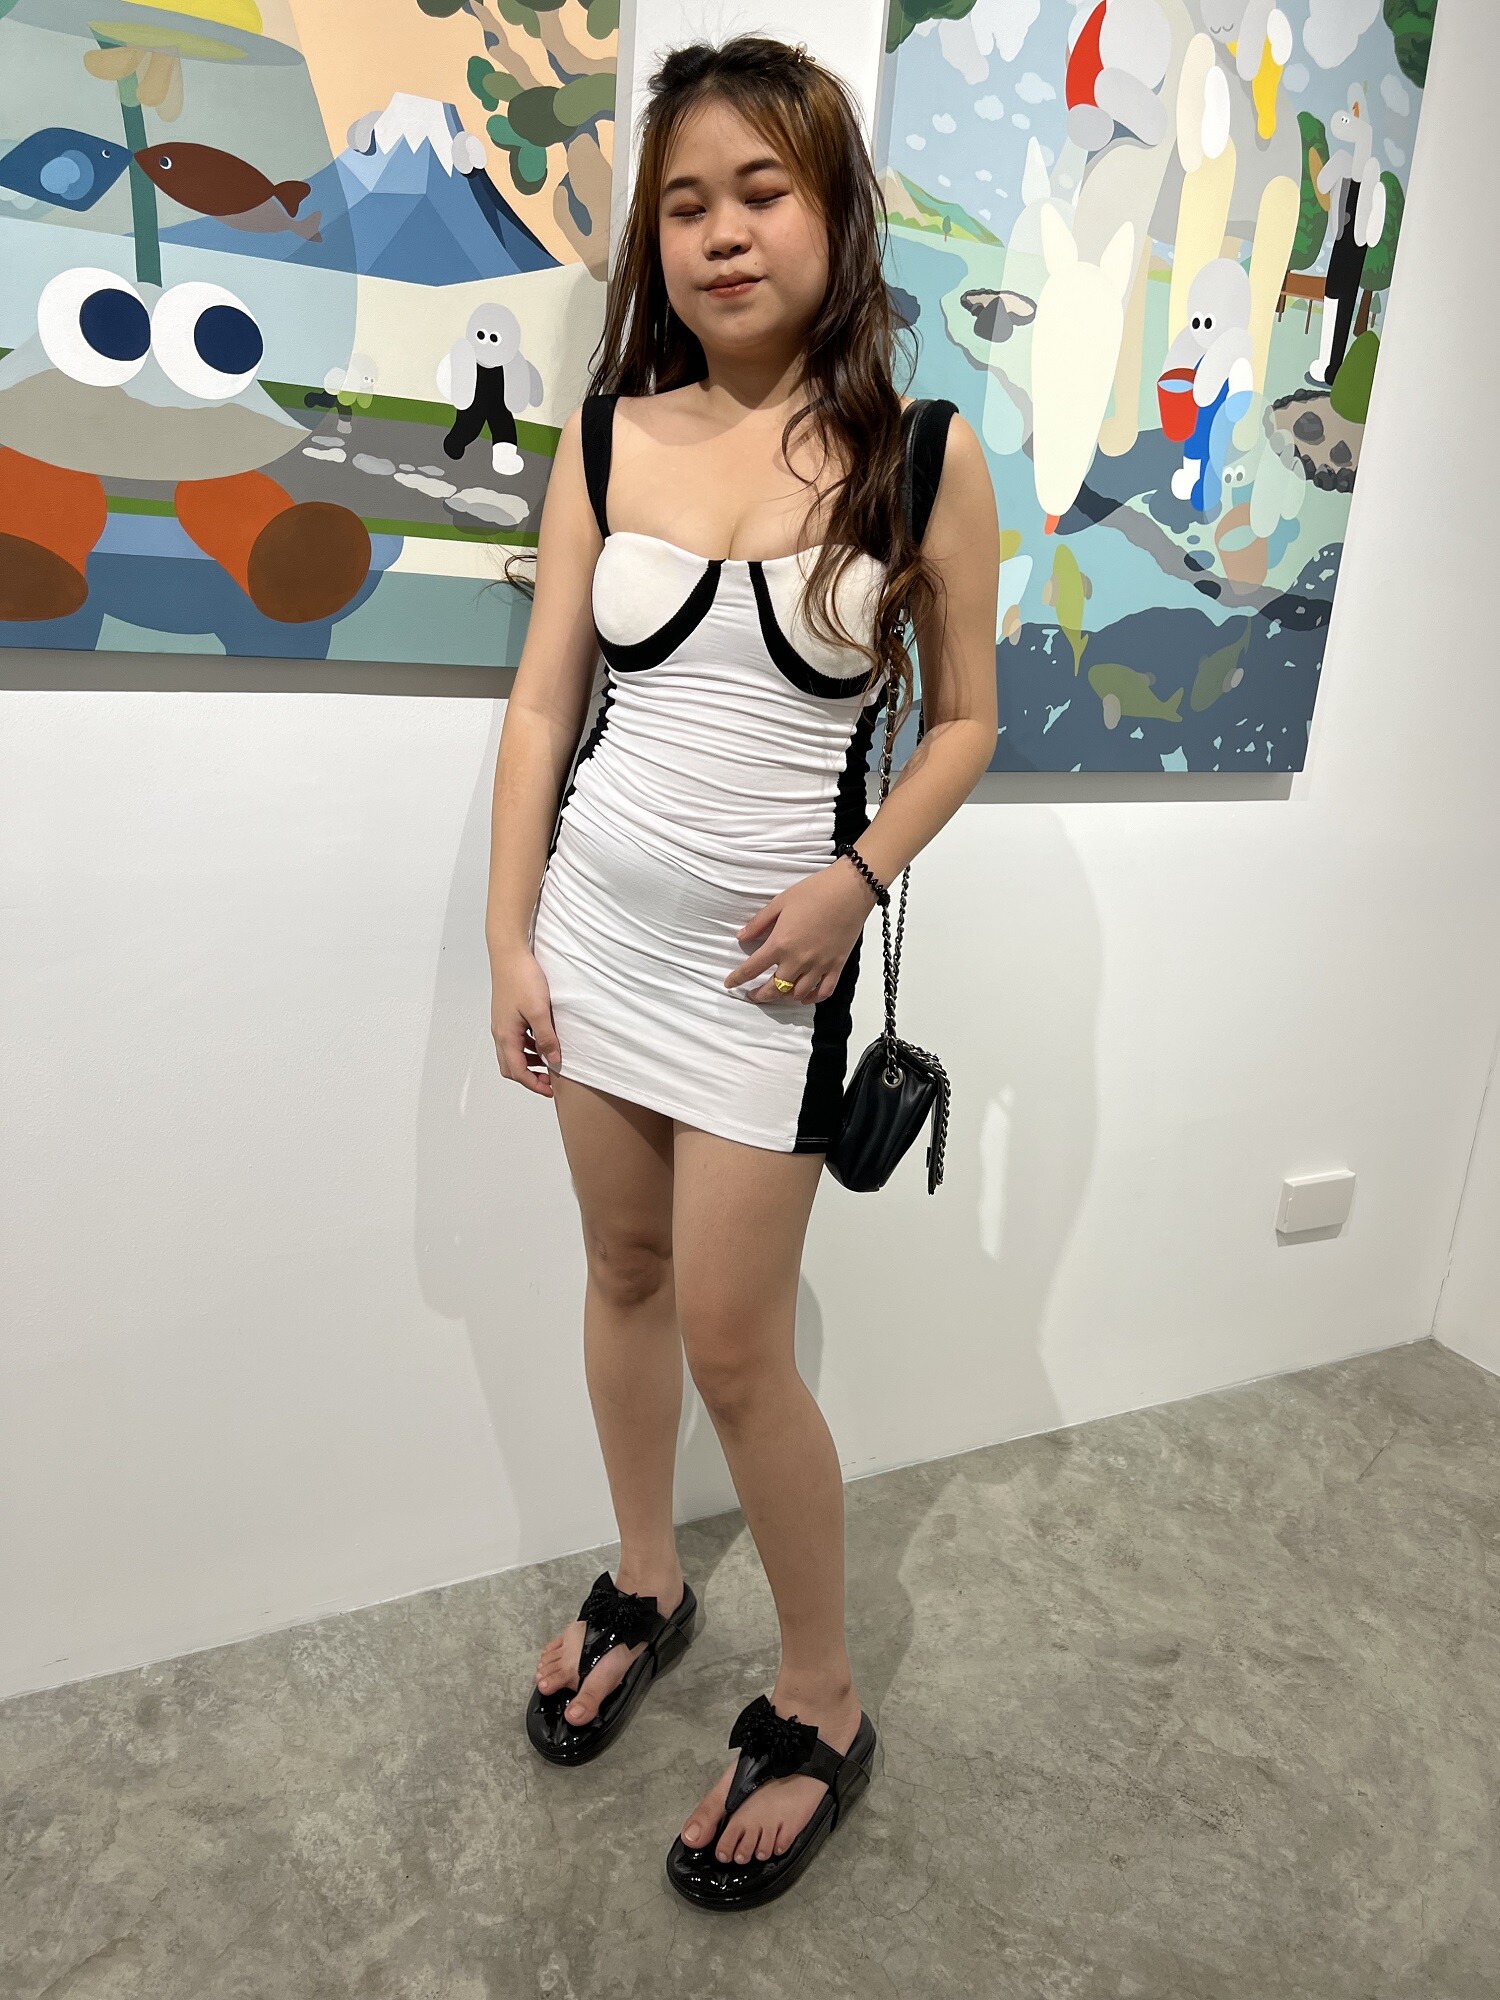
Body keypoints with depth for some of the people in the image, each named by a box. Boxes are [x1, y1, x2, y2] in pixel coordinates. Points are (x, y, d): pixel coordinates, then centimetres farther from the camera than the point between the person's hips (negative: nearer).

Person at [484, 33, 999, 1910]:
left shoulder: (922, 455, -5)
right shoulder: (607, 438, 2)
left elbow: (962, 718, 2)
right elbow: (542, 700, 4)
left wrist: (856, 880, -14)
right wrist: (509, 938, 1)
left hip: (763, 956, -3)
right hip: (597, 924, 4)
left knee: (731, 1343, 1)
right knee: (623, 1270, 16)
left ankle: (821, 1706, 25)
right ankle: (644, 1585, 41)